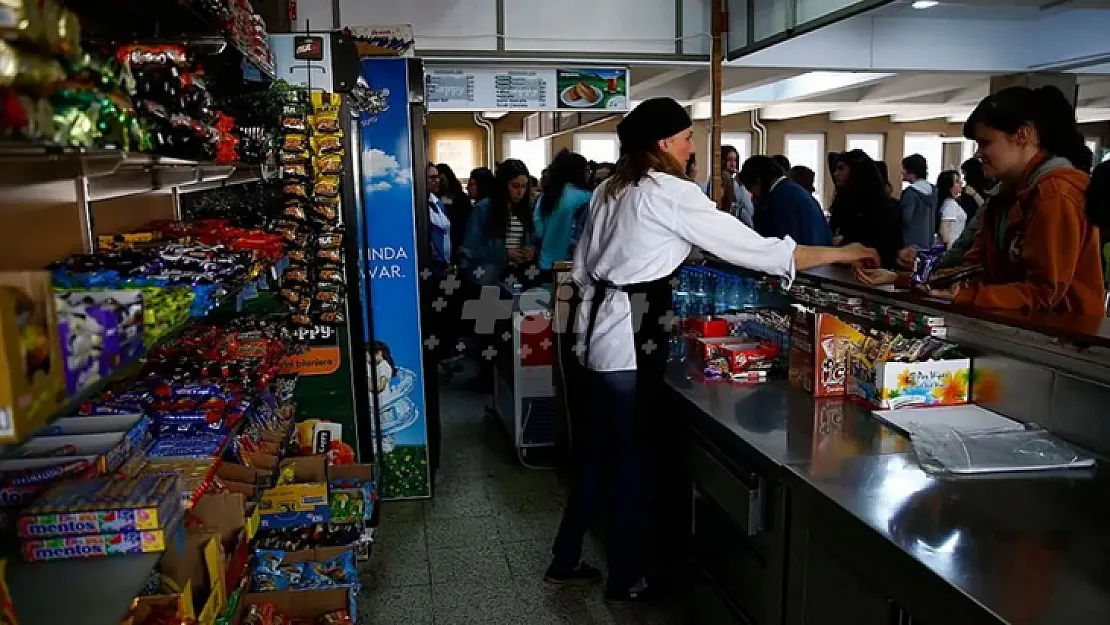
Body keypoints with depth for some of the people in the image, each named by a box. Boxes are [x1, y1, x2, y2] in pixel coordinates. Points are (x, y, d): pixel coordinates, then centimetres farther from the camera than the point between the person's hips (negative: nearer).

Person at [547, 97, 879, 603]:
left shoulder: (610, 189, 12)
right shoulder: (671, 194, -13)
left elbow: (582, 268, 16)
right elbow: (755, 249, -13)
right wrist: (842, 253, -5)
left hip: (599, 328, 9)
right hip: (631, 337, -8)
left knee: (598, 448, 17)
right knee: (630, 457, 4)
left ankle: (565, 561, 28)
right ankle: (625, 580, 20)